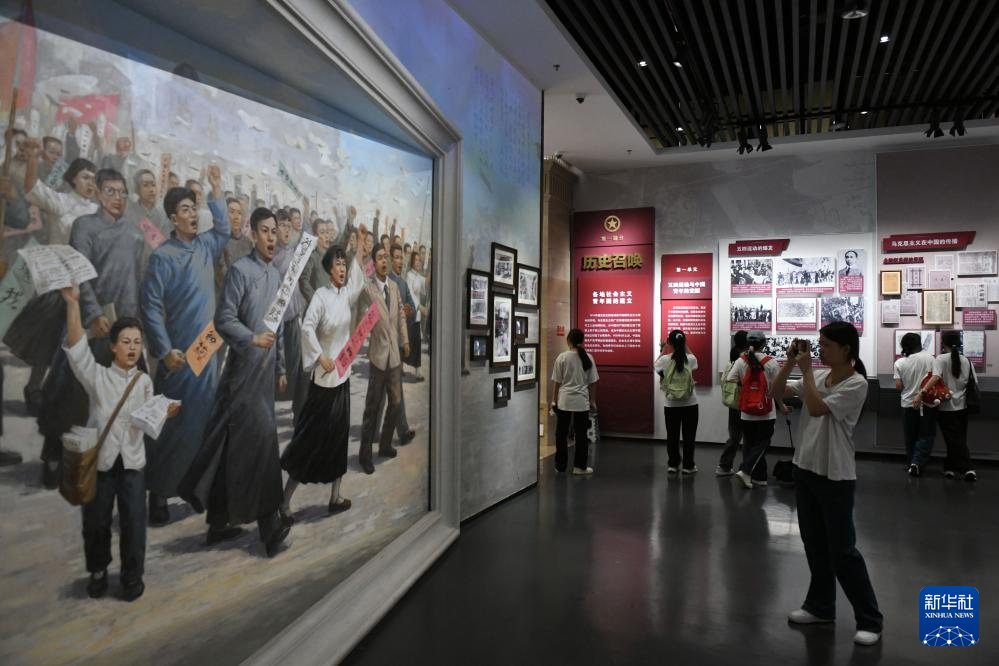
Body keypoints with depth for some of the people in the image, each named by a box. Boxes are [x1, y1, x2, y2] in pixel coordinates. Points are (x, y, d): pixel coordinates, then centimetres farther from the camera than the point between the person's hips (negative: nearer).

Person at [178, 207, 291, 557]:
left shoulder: (276, 275, 15)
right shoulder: (240, 270, -8)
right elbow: (223, 320, -14)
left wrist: (280, 368, 20)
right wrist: (253, 339, -29)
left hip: (266, 371, 8)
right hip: (244, 369, -8)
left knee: (235, 447, 12)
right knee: (261, 438, -10)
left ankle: (219, 522, 22)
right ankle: (268, 524, -1)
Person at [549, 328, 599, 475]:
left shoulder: (562, 357, -6)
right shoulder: (588, 358, -1)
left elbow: (556, 381, -3)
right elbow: (592, 382, 3)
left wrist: (554, 400, 7)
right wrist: (593, 401, 14)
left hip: (564, 401, -1)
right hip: (582, 402, 1)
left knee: (561, 434, 9)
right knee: (581, 434, 9)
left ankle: (560, 466, 16)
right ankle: (580, 466, 15)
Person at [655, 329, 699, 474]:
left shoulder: (665, 360, -11)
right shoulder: (691, 359, -8)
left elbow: (656, 366, 12)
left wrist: (663, 351, 22)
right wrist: (684, 347, 22)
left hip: (672, 405, 0)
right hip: (690, 404, 0)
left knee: (672, 435, 12)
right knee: (689, 436, 10)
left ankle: (673, 464, 21)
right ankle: (688, 466, 16)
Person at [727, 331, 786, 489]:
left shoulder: (741, 361, -2)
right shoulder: (771, 362, -9)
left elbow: (730, 382, -7)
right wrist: (782, 406, 8)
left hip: (746, 412, 3)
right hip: (766, 412, -2)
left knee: (750, 444, 14)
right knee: (761, 444, 7)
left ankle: (759, 477, 17)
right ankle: (746, 471, -9)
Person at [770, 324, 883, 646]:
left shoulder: (856, 384, -15)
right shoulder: (819, 376, 6)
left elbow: (816, 408, -24)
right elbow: (778, 391, 7)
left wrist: (806, 370, -18)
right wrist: (790, 363, -6)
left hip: (835, 477, -7)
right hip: (805, 469, 7)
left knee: (842, 550, -1)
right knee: (814, 544, 16)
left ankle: (870, 620, 14)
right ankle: (820, 605, 31)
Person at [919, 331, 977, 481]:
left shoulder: (941, 359, -11)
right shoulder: (966, 360, 3)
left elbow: (935, 378, -28)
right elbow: (974, 384, 4)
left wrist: (920, 395, -33)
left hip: (946, 407, -4)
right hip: (962, 406, 5)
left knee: (953, 439, 1)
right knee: (959, 438, 15)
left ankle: (967, 469, -5)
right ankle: (950, 467, 19)